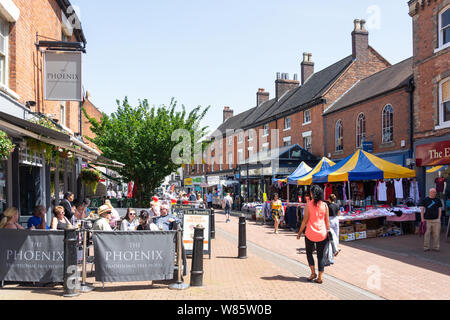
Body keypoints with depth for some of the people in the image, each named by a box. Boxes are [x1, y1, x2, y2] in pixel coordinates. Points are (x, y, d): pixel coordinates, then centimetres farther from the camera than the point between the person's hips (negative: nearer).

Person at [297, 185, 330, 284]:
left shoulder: (308, 205, -9)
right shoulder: (324, 205, -2)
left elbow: (305, 220, -9)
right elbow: (327, 221, 2)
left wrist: (299, 233, 1)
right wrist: (328, 231, 15)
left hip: (310, 233, -2)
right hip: (322, 233, 2)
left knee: (309, 252, 19)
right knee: (320, 255, 10)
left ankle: (313, 273, 10)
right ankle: (320, 277, 10)